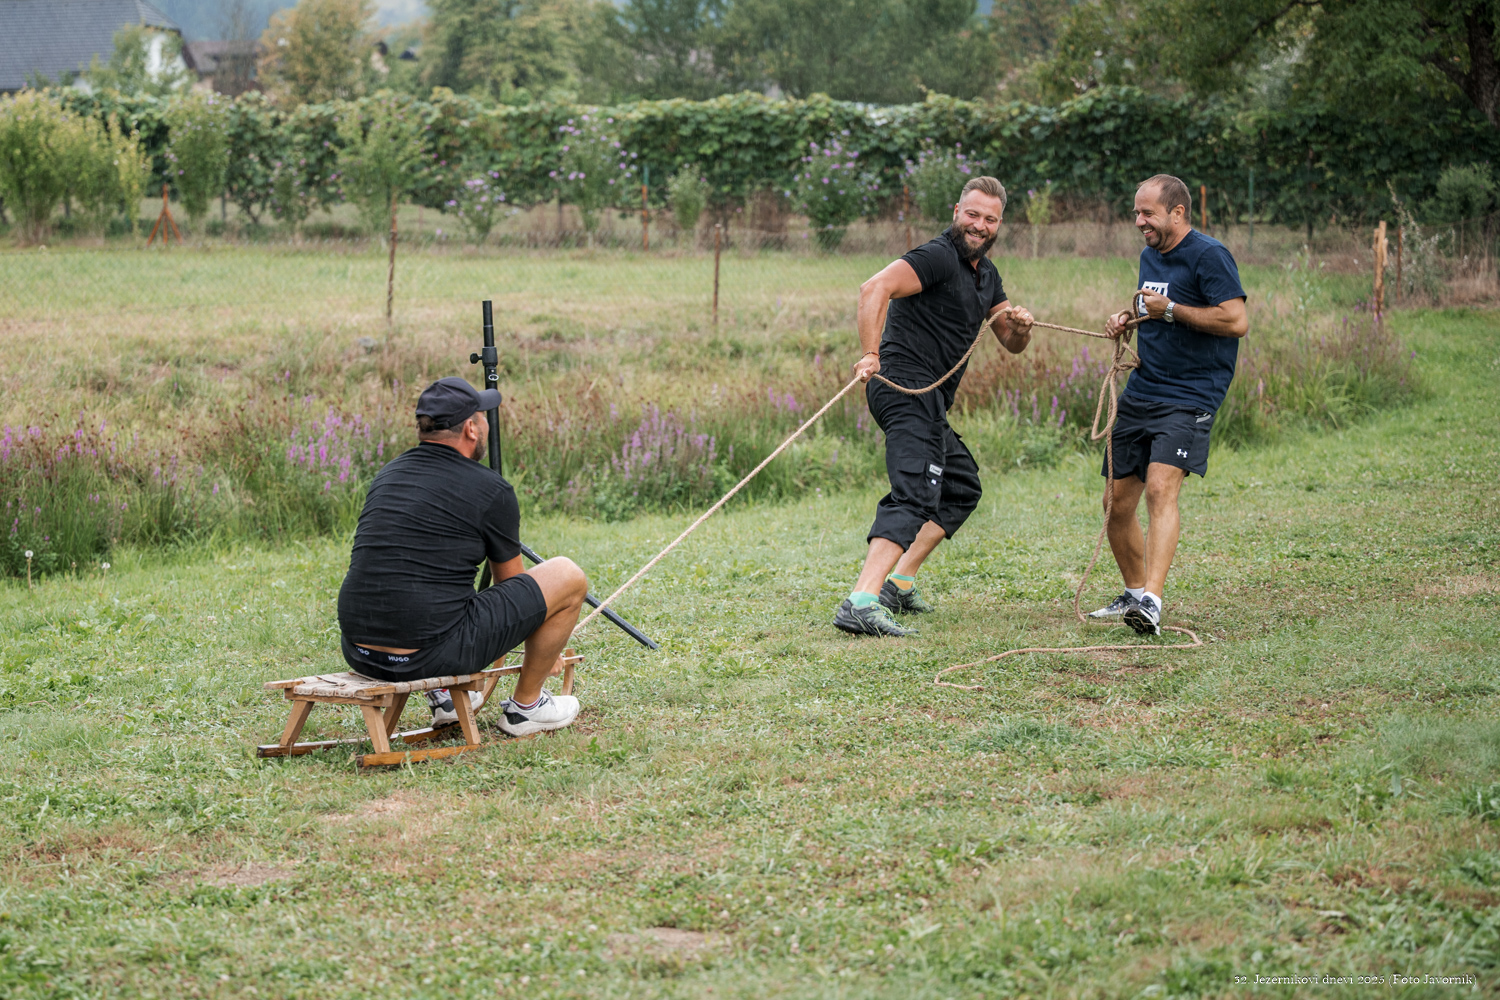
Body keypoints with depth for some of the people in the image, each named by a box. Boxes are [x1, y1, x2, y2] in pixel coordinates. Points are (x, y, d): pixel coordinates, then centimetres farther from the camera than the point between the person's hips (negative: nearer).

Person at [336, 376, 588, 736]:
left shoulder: (388, 474, 16)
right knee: (569, 576, 7)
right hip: (430, 656, -7)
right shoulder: (490, 490, -3)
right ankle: (525, 706, 21)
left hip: (358, 653, 7)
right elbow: (511, 582, 14)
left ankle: (444, 697, 30)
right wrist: (546, 652, 35)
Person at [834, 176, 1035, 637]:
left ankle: (899, 583, 20)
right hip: (908, 387, -11)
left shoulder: (986, 275, 19)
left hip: (928, 400, 11)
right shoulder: (938, 258, -11)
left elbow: (1011, 344, 25)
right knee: (914, 496, -23)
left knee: (963, 487, 24)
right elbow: (875, 288, -26)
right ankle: (861, 603, -37)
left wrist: (1020, 329, 1)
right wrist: (871, 355, -37)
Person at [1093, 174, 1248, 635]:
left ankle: (1152, 601, -35)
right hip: (1139, 394, 8)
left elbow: (1236, 321, -19)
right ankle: (1133, 593, 28)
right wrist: (1128, 318, 11)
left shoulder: (1209, 255, -11)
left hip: (1189, 397, -8)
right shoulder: (1150, 255, 16)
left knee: (1161, 487, -26)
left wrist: (1170, 309, -16)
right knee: (1118, 505, 8)